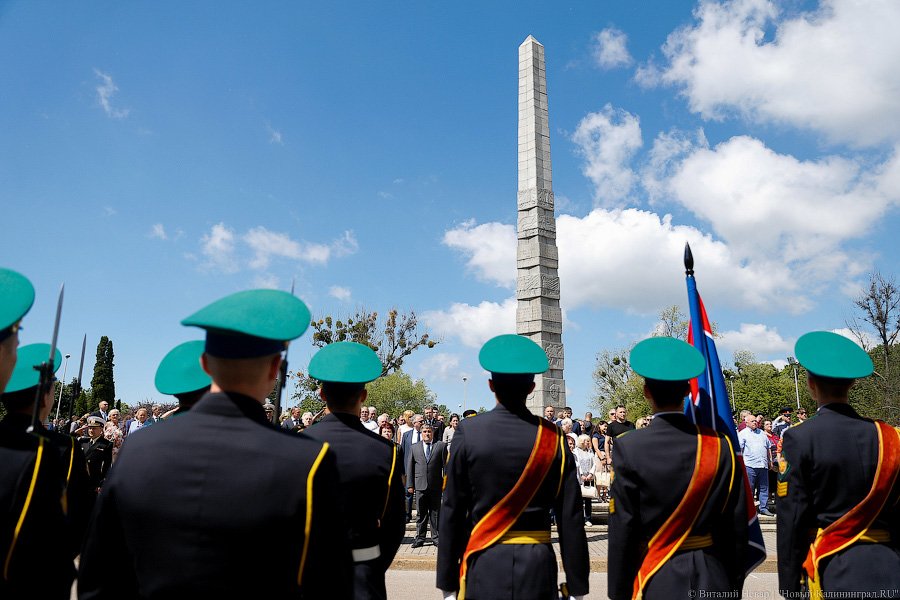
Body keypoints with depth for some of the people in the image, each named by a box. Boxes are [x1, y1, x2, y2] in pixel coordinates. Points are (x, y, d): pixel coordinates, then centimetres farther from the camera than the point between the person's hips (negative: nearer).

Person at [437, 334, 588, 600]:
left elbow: (452, 513, -7)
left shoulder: (468, 433, -9)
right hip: (538, 568, 1)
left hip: (484, 566, -1)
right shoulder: (552, 437, -6)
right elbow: (571, 517, -6)